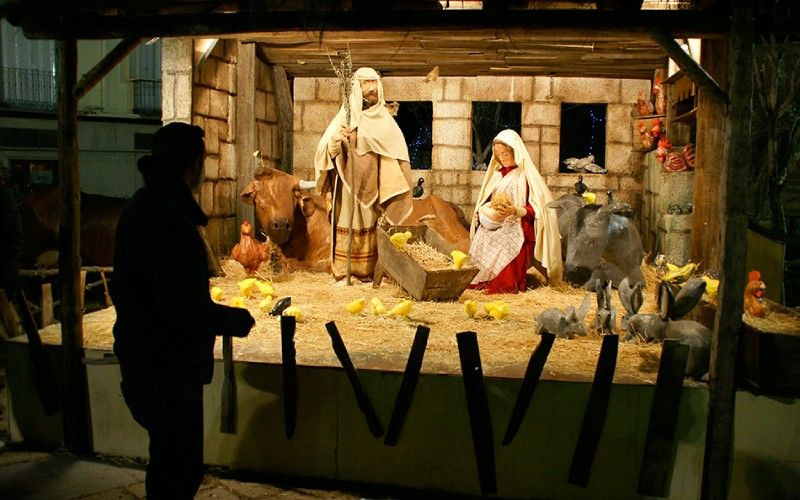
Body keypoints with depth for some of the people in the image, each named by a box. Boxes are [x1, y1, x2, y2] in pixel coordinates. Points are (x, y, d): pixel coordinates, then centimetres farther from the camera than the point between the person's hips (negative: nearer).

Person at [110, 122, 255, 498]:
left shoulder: (142, 207, 9)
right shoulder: (170, 220, -24)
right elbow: (187, 311, -28)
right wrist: (237, 320, -11)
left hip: (146, 364, 10)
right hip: (169, 371, -10)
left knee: (172, 466, 24)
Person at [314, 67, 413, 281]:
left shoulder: (384, 118, 8)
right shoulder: (345, 117, -1)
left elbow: (397, 152, 9)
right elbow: (326, 150, -8)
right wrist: (337, 138, -30)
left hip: (375, 187, 3)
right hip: (350, 185, -3)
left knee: (372, 229, 4)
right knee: (349, 227, -2)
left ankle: (369, 269, 14)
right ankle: (343, 271, 6)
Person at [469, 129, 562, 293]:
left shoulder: (527, 175, -3)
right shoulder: (496, 175, 16)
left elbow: (537, 208, -7)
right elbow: (484, 203, 21)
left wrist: (515, 211, -23)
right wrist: (491, 210, -2)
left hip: (515, 237, -6)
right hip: (493, 235, 6)